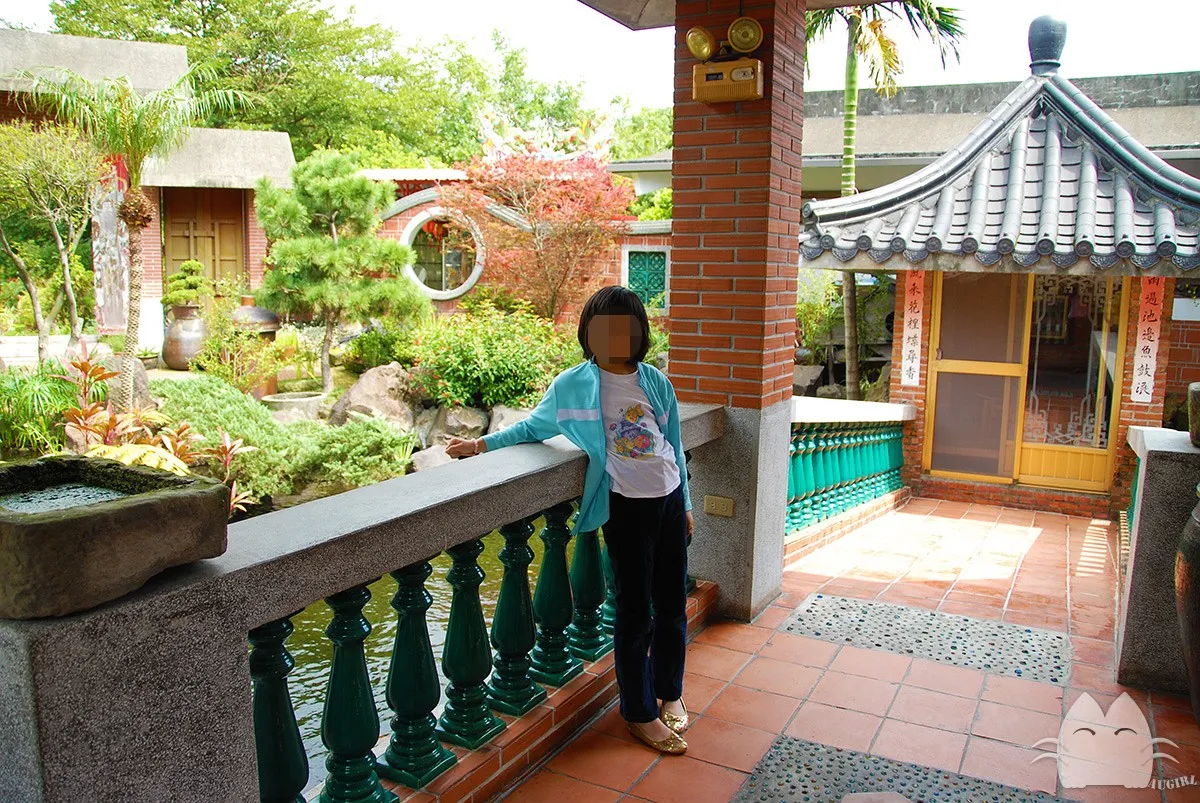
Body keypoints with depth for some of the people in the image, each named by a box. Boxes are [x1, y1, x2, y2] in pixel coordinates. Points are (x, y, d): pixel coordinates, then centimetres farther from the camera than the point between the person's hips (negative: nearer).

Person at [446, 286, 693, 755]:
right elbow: (534, 426, 11)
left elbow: (673, 447, 14)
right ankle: (639, 713, 22)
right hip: (626, 506, -4)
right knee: (635, 612, 4)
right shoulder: (572, 385, -3)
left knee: (673, 605, 12)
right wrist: (481, 444, 1)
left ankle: (669, 693, 35)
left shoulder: (656, 383, 6)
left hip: (669, 500, 4)